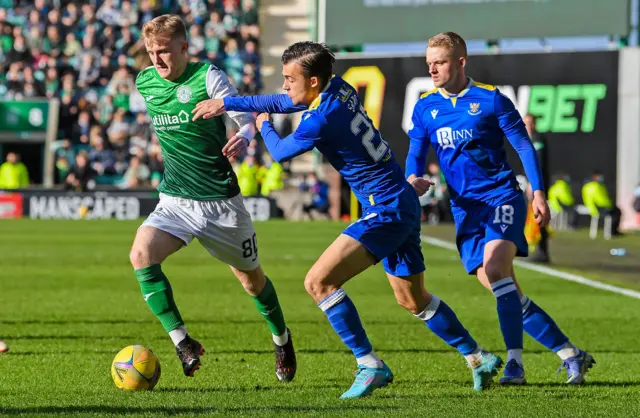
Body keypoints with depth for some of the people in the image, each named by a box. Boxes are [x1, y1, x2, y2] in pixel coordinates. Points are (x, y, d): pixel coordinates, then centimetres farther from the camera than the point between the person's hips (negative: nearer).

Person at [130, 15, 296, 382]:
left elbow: (248, 117, -19)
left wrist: (244, 137, -40)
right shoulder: (145, 83, 2)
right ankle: (182, 342, -22)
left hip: (222, 202, -3)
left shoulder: (208, 78, -13)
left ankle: (281, 338, 43)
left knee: (250, 277, 13)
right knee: (142, 254, -26)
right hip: (174, 200, 3)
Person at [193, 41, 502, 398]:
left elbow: (280, 152, -2)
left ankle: (370, 365, -12)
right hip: (403, 204, 10)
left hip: (386, 211, -10)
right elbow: (280, 102, 17)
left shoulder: (321, 120, -22)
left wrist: (264, 126, 19)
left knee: (319, 281, -13)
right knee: (413, 300, 22)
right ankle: (479, 358, 30)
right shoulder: (339, 88, 3)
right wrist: (224, 103, 15)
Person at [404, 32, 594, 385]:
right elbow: (416, 154, 10)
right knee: (507, 293, 0)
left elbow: (524, 145, -1)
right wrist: (412, 179, -13)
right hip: (465, 209, 5)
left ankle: (515, 362, -26)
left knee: (494, 269, -27)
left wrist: (538, 193, -8)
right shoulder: (425, 108, 7)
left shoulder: (490, 99, -4)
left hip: (501, 197, -5)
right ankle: (570, 354, 9)